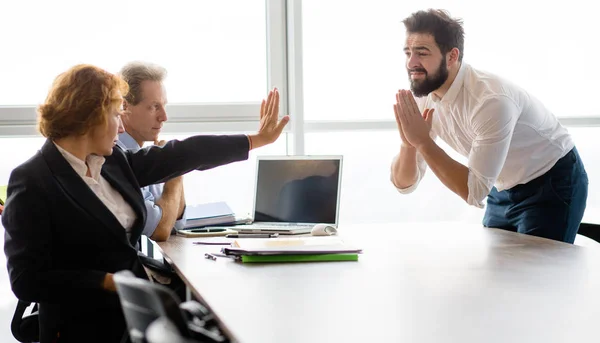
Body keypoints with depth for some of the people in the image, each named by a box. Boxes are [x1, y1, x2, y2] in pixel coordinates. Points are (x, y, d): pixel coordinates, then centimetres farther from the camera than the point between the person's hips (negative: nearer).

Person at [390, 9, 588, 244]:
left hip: (552, 184, -7)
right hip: (505, 189, 7)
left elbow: (474, 192, -33)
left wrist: (422, 141, -35)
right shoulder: (424, 99, -11)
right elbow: (404, 184, -8)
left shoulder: (490, 100, -34)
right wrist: (409, 142, -28)